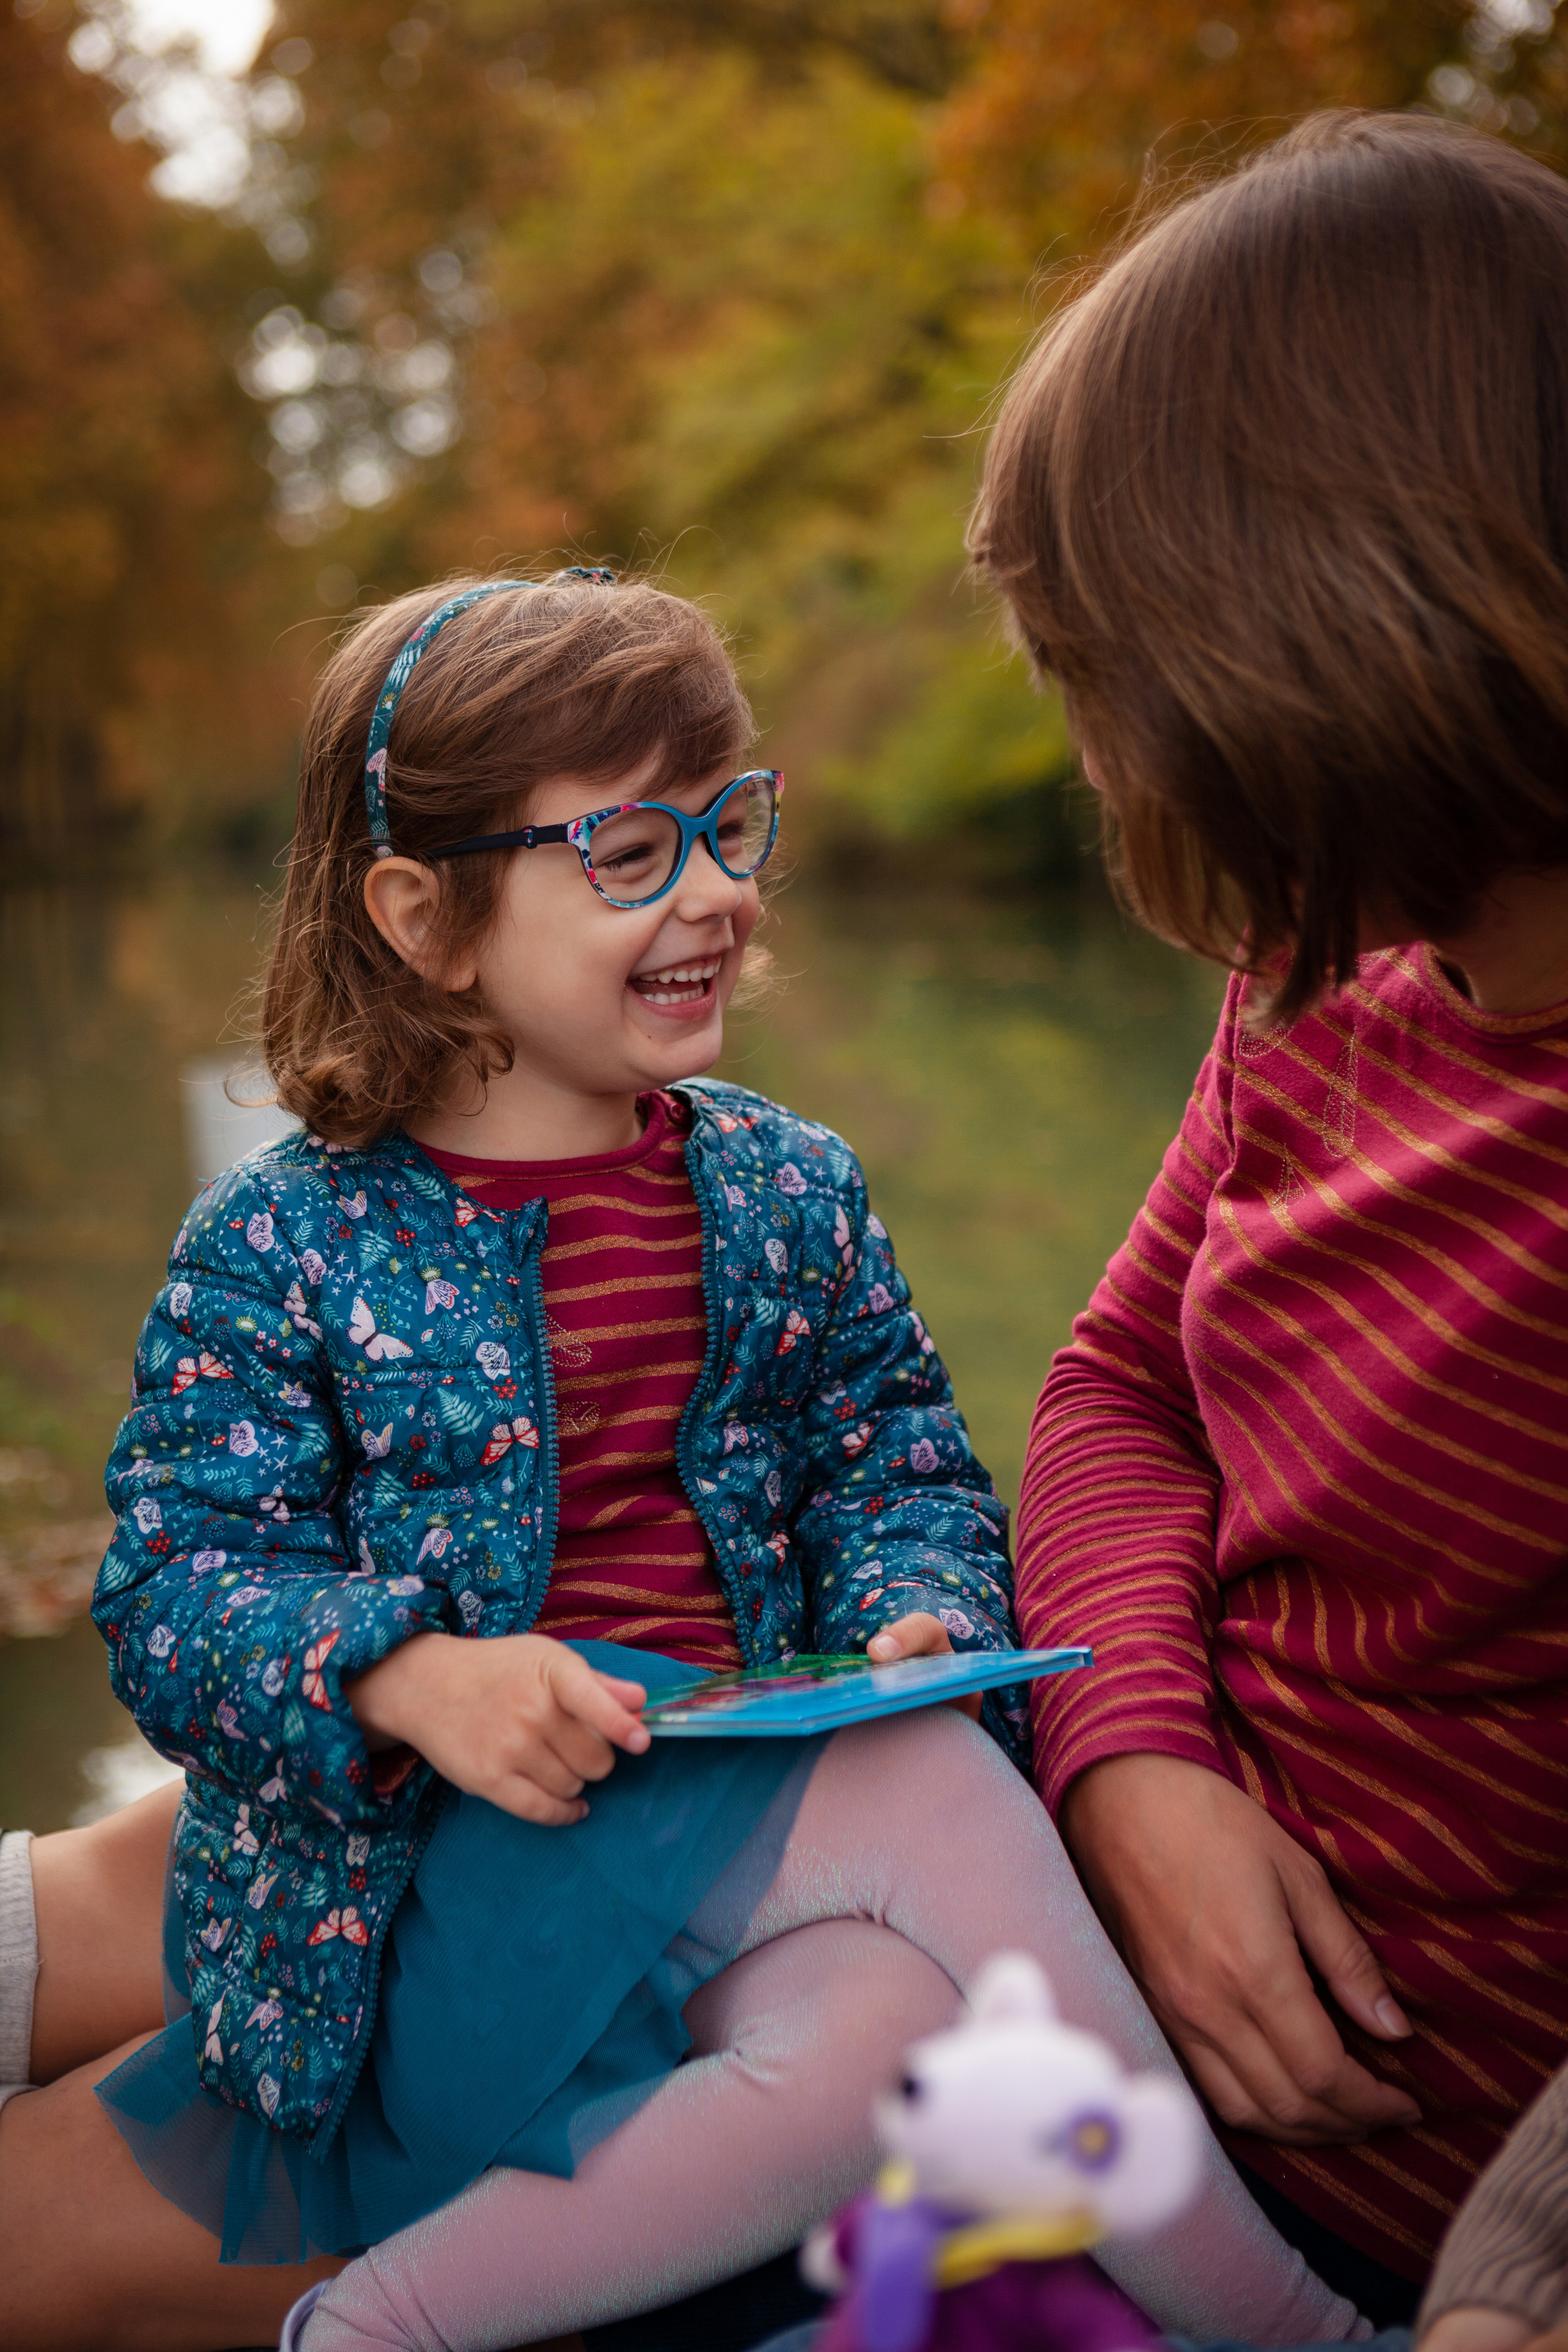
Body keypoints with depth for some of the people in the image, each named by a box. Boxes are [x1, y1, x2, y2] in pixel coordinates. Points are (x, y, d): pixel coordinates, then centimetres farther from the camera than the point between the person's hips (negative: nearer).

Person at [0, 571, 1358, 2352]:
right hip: (441, 1850, -4)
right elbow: (178, 1584, -6)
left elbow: (900, 1466, 13)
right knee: (936, 1788, -29)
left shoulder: (788, 1190, 11)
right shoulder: (283, 1241, -2)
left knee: (892, 2025, -30)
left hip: (750, 1777, 5)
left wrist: (921, 1618, -9)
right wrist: (411, 1678, -24)